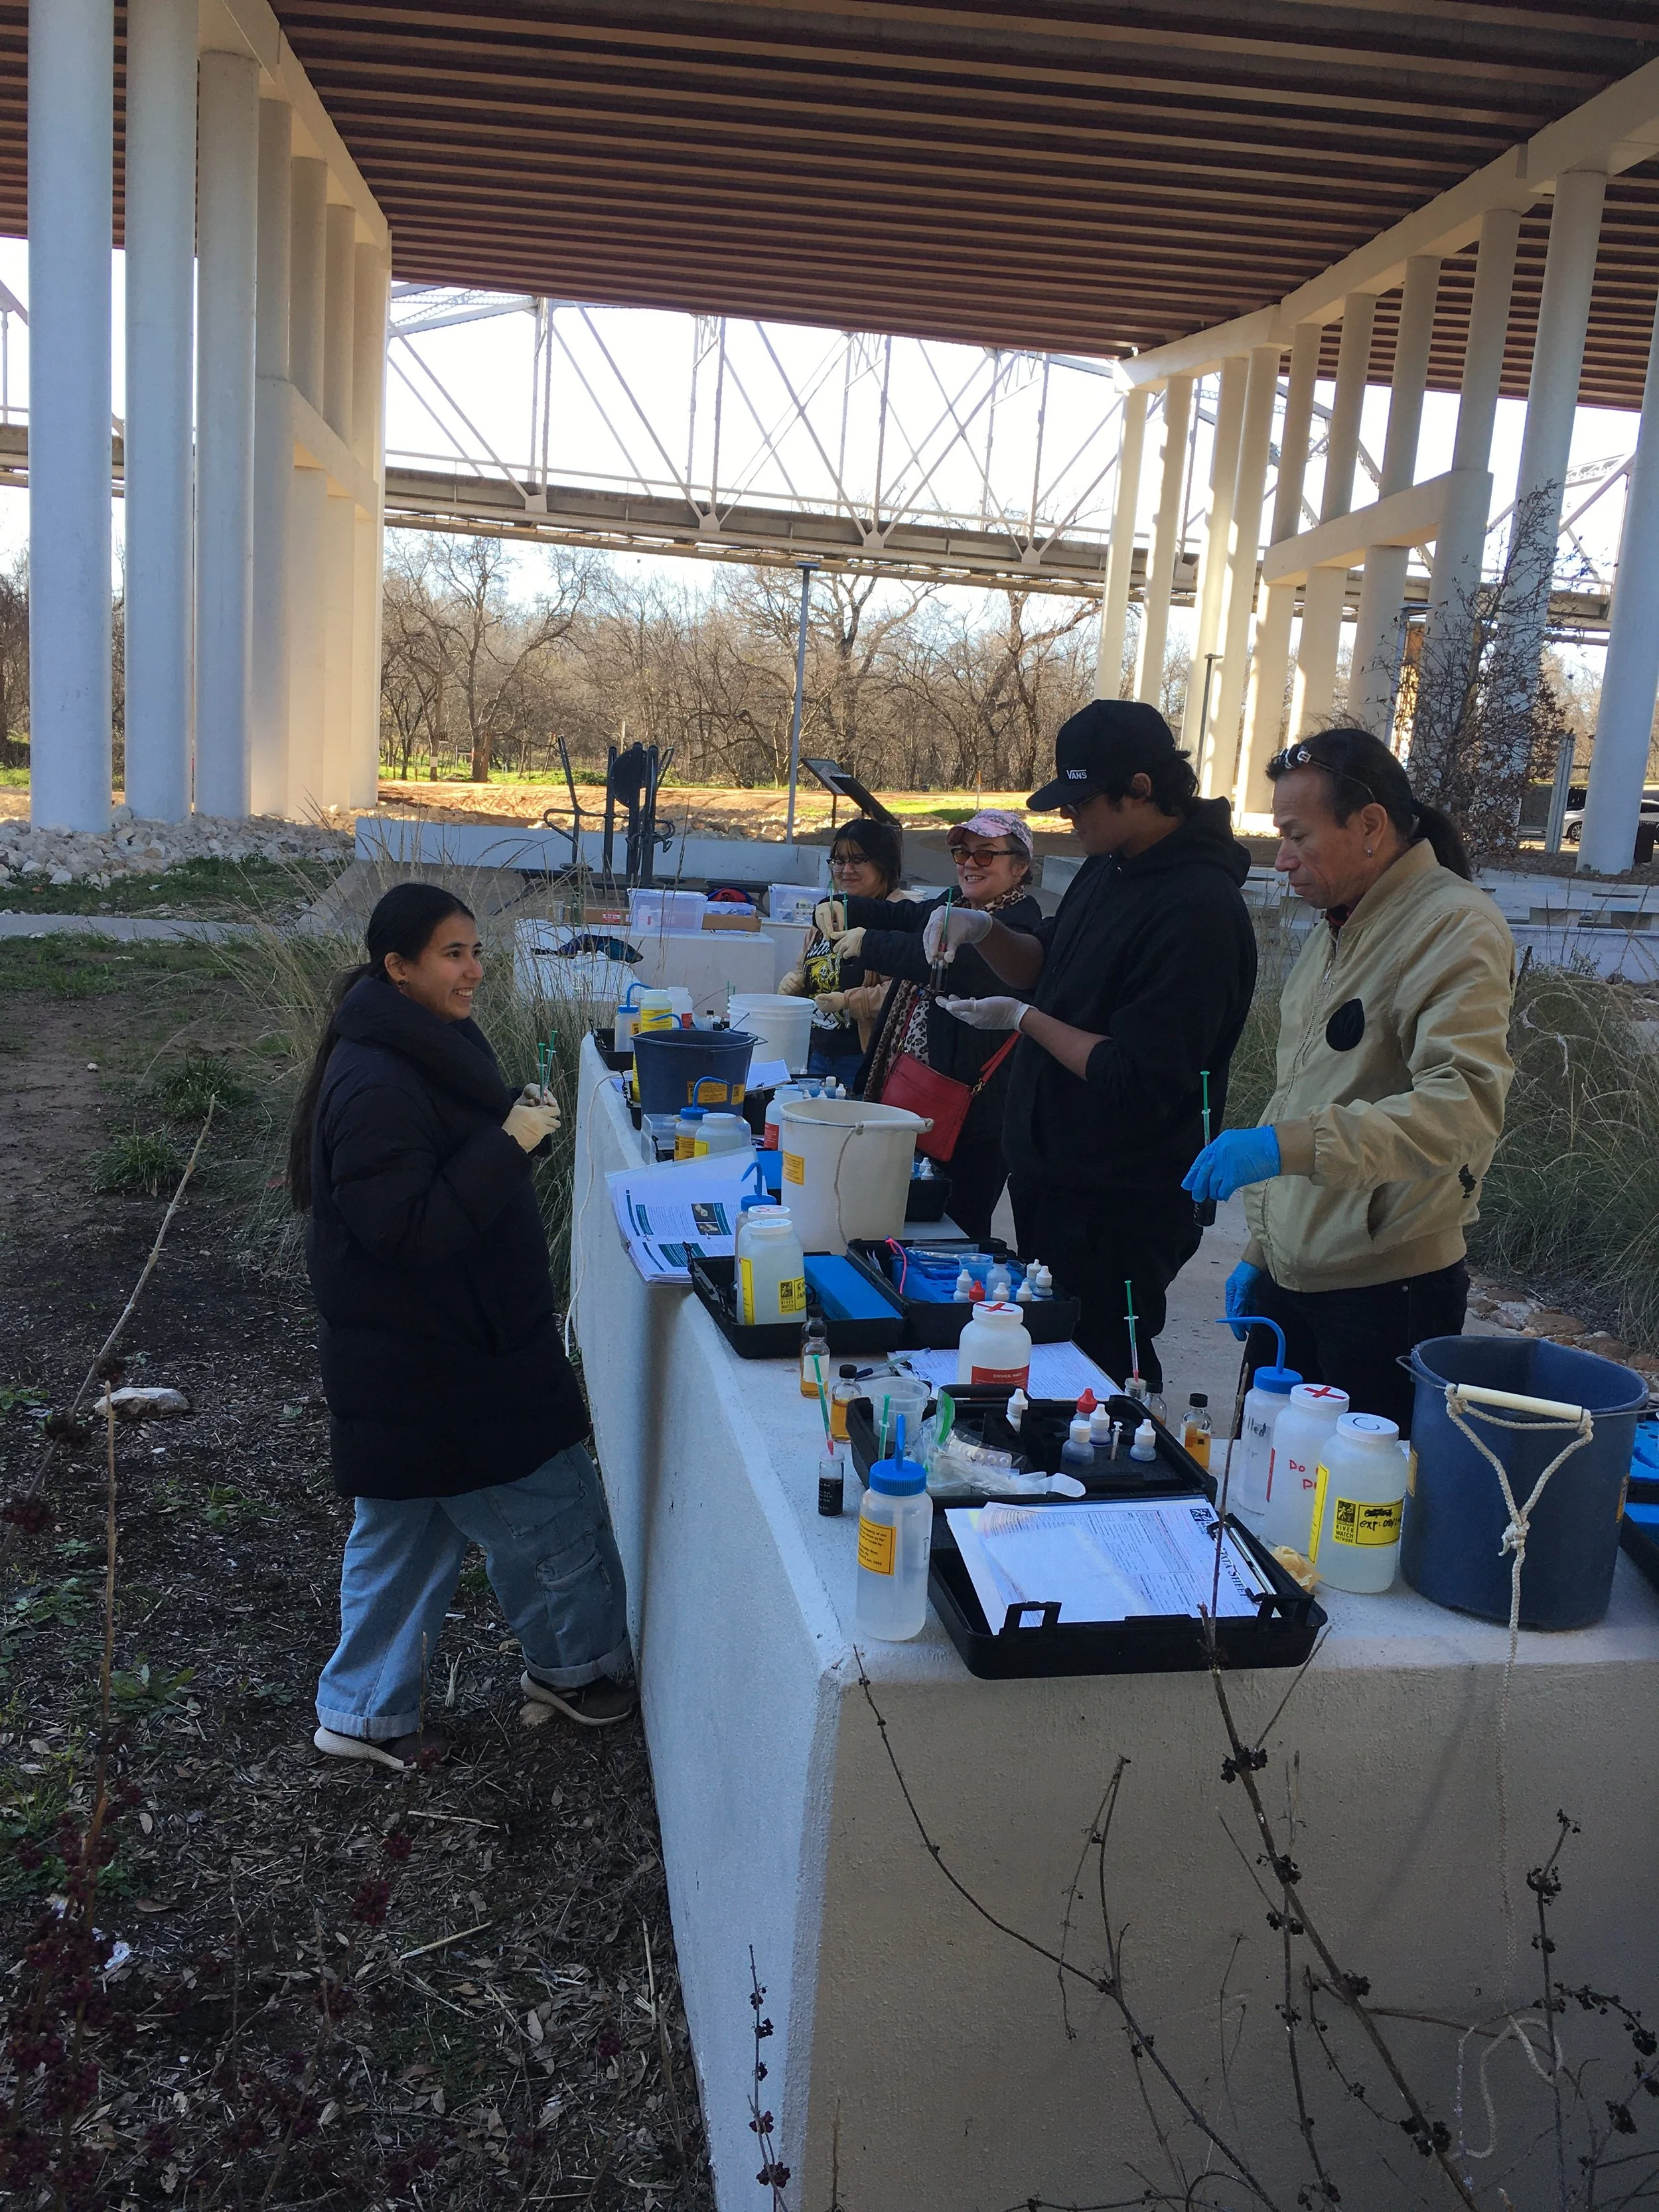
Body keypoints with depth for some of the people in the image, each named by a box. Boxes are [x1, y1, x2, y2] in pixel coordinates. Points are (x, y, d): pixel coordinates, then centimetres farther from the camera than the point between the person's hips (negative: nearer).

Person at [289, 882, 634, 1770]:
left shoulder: (431, 1049, 7)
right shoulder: (377, 1087, -25)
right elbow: (405, 1226, -27)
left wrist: (521, 1122, -1)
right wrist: (508, 1144, -27)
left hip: (436, 1347, 10)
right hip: (432, 1364, -10)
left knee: (405, 1530, 19)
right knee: (549, 1507, 7)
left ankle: (366, 1712, 33)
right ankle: (577, 1665, 31)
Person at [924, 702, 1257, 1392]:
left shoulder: (1198, 909, -24)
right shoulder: (1111, 866, 6)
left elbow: (1138, 1082, -26)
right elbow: (1048, 965, 20)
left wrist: (1024, 1019, -16)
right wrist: (984, 931, 0)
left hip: (1116, 1212, -10)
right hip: (1052, 1174, 10)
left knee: (1102, 1370, 3)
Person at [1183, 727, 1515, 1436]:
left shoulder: (1457, 928, -14)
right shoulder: (1335, 929, 16)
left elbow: (1464, 1109, -29)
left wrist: (1291, 1144, -38)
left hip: (1388, 1287, -8)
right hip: (1289, 1276, 8)